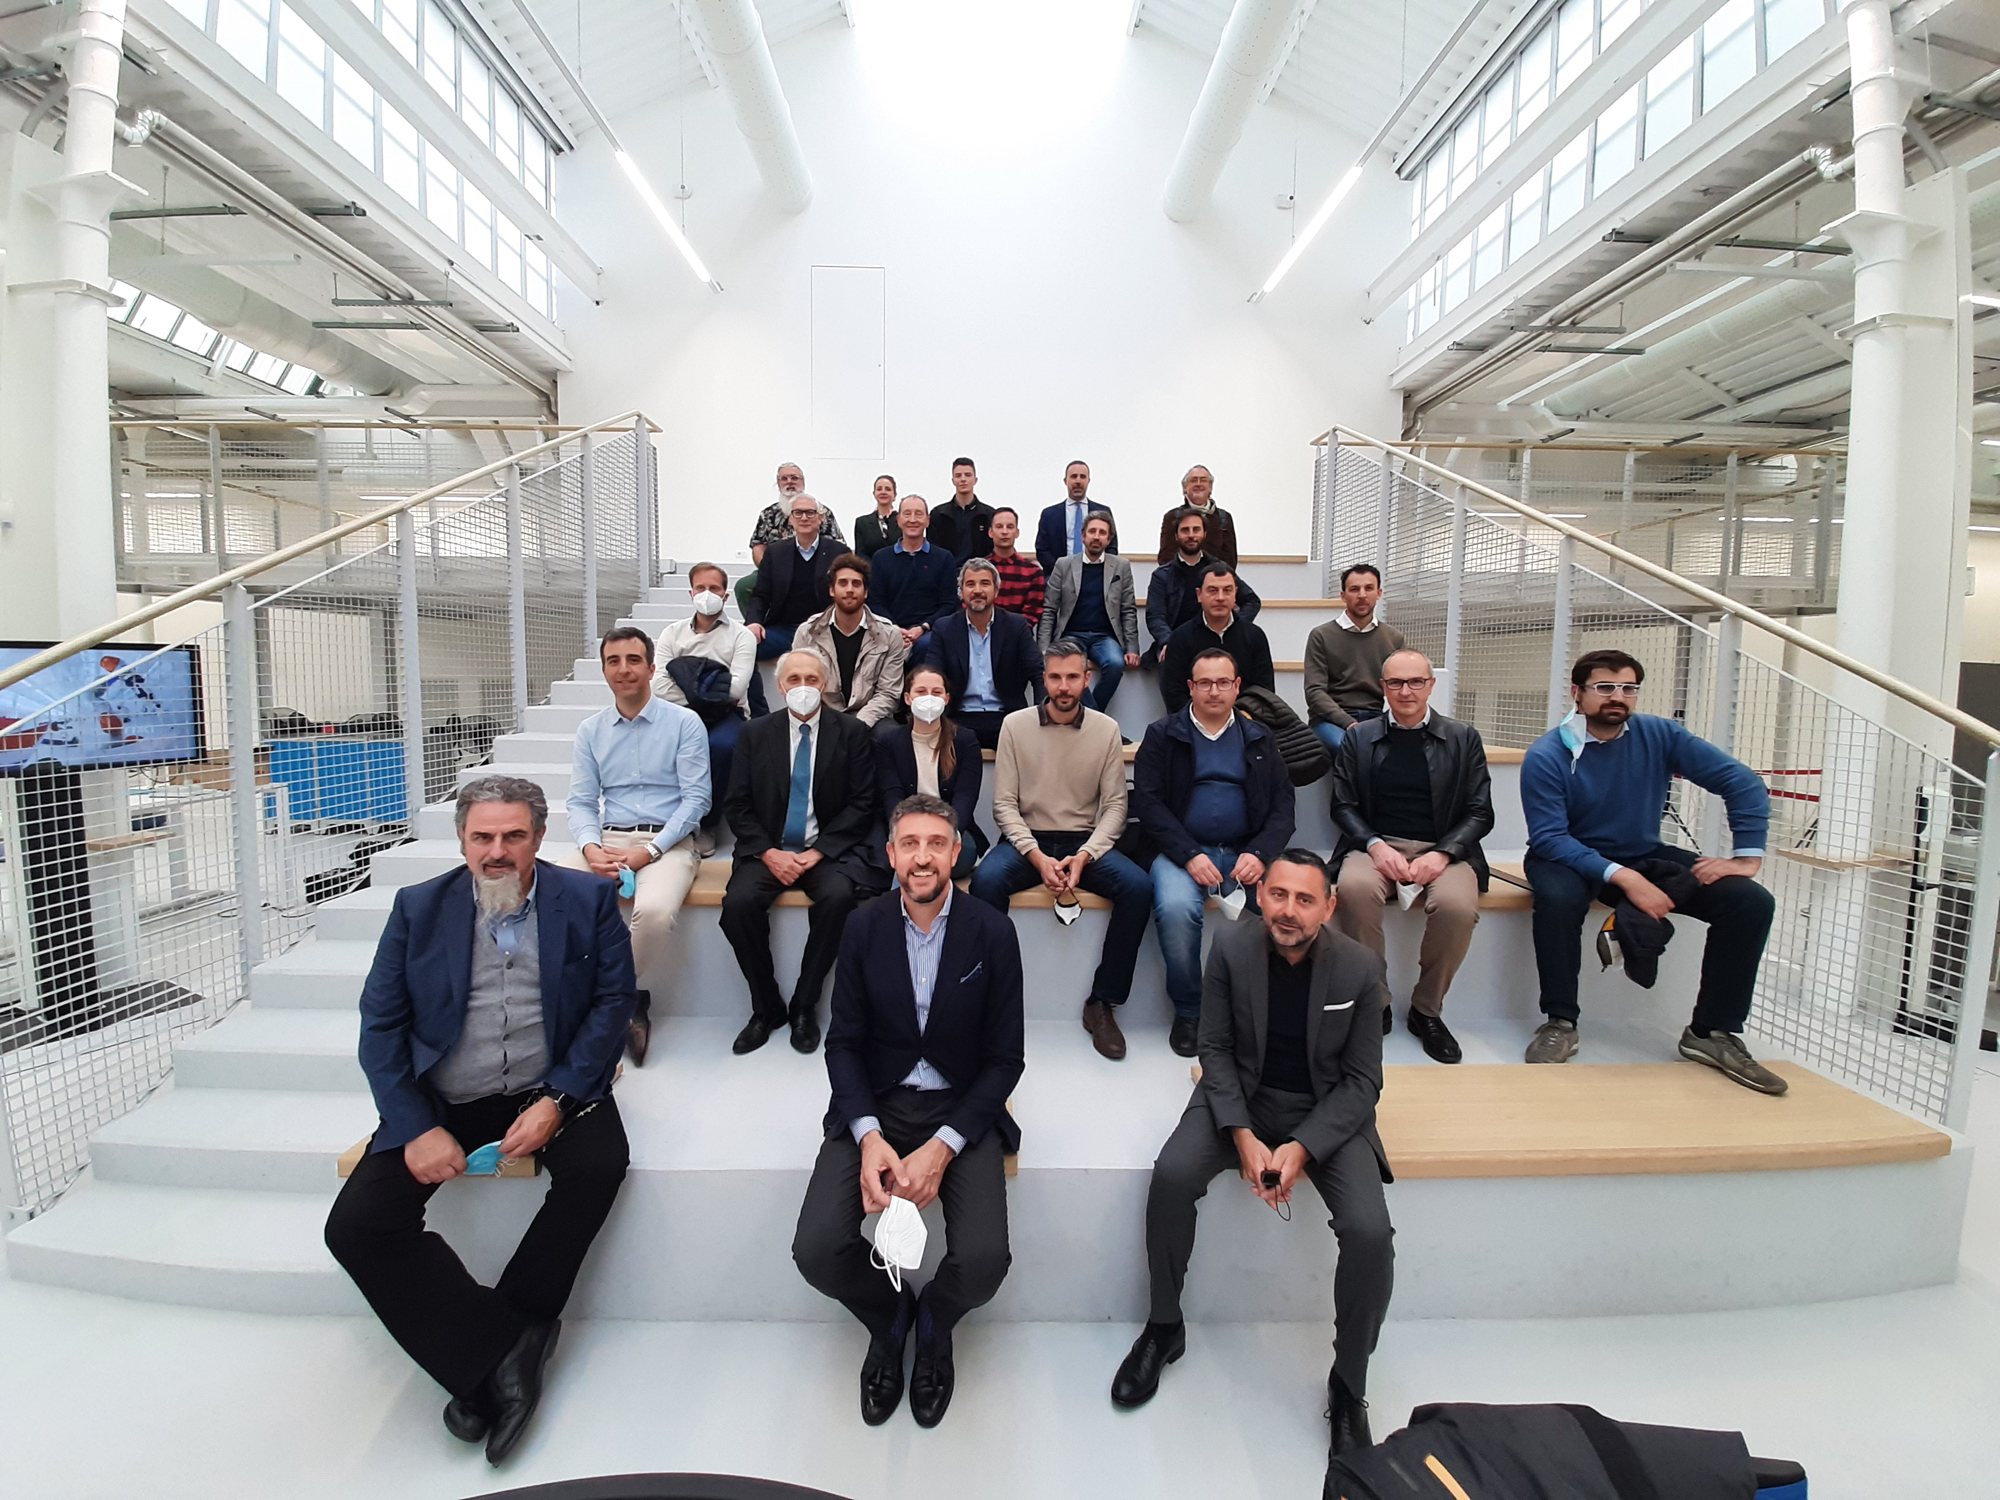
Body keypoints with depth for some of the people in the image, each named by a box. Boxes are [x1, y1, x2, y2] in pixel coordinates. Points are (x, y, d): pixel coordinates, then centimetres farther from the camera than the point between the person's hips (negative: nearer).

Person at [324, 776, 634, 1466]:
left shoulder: (588, 900, -2)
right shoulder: (418, 908, 3)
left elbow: (613, 1002, -5)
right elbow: (380, 1024, 1)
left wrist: (555, 1101, -16)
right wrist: (417, 1127, -11)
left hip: (550, 1090, -2)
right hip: (442, 1100, 2)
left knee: (599, 1163, -28)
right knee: (355, 1226, -17)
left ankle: (490, 1358, -6)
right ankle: (500, 1345, -6)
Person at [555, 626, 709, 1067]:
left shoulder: (684, 723, 0)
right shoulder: (590, 731, 13)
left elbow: (696, 798, -5)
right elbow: (581, 802, 10)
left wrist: (650, 850, -15)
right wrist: (591, 848, -12)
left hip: (668, 841, -4)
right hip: (607, 840, 4)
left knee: (654, 910, -34)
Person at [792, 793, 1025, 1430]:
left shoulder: (993, 933, -8)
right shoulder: (864, 928, -3)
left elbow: (1005, 1057, -5)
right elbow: (844, 1042, 1)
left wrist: (942, 1148, -16)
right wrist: (868, 1137, -16)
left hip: (961, 1110, -1)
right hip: (875, 1106, 2)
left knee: (983, 1261, -21)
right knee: (817, 1249, -18)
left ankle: (933, 1323, 19)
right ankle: (888, 1317, 19)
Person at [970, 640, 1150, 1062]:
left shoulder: (1106, 729, 1)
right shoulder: (1015, 725, -1)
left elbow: (1114, 805, -1)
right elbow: (1004, 804, -4)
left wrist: (1084, 857, -16)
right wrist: (1038, 857, -17)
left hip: (1085, 842, 1)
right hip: (1027, 839, -1)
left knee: (1138, 887, -25)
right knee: (985, 880, -32)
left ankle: (1102, 1004, -9)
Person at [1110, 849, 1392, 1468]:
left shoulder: (1360, 969, -15)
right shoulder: (1231, 947, -14)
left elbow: (1361, 1082, -8)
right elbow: (1215, 1049, -6)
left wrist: (1302, 1147, -20)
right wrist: (1243, 1137, -18)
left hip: (1328, 1110, 0)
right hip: (1242, 1096, 1)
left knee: (1370, 1233, -22)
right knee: (1172, 1174, -23)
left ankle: (1348, 1387, 8)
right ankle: (1164, 1327, 5)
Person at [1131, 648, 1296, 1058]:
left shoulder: (1260, 739, 17)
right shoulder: (1162, 735, 8)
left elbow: (1284, 806, 10)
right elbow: (1148, 803, -2)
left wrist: (1259, 854, -10)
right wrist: (1189, 856, -15)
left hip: (1247, 852, 2)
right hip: (1182, 850, -2)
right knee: (1175, 908, -33)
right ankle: (1187, 1012, -9)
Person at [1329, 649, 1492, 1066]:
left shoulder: (1464, 739, 10)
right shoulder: (1359, 738, 10)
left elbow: (1480, 813, 5)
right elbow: (1343, 806, 6)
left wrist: (1442, 854, -13)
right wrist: (1376, 846, -13)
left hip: (1441, 849, 0)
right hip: (1376, 847, 0)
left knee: (1457, 905, -32)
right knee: (1354, 887, -34)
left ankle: (1426, 1010, -6)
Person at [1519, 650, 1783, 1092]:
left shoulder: (1659, 735, -5)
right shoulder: (1546, 756, -17)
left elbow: (1743, 783, -2)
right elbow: (1549, 837, -22)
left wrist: (1747, 855, -11)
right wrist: (1621, 878, -31)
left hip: (1646, 857, 5)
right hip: (1571, 859, -4)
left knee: (1751, 901, -14)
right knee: (1557, 898, -38)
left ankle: (1712, 1032, 1)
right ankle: (1559, 1023, -18)